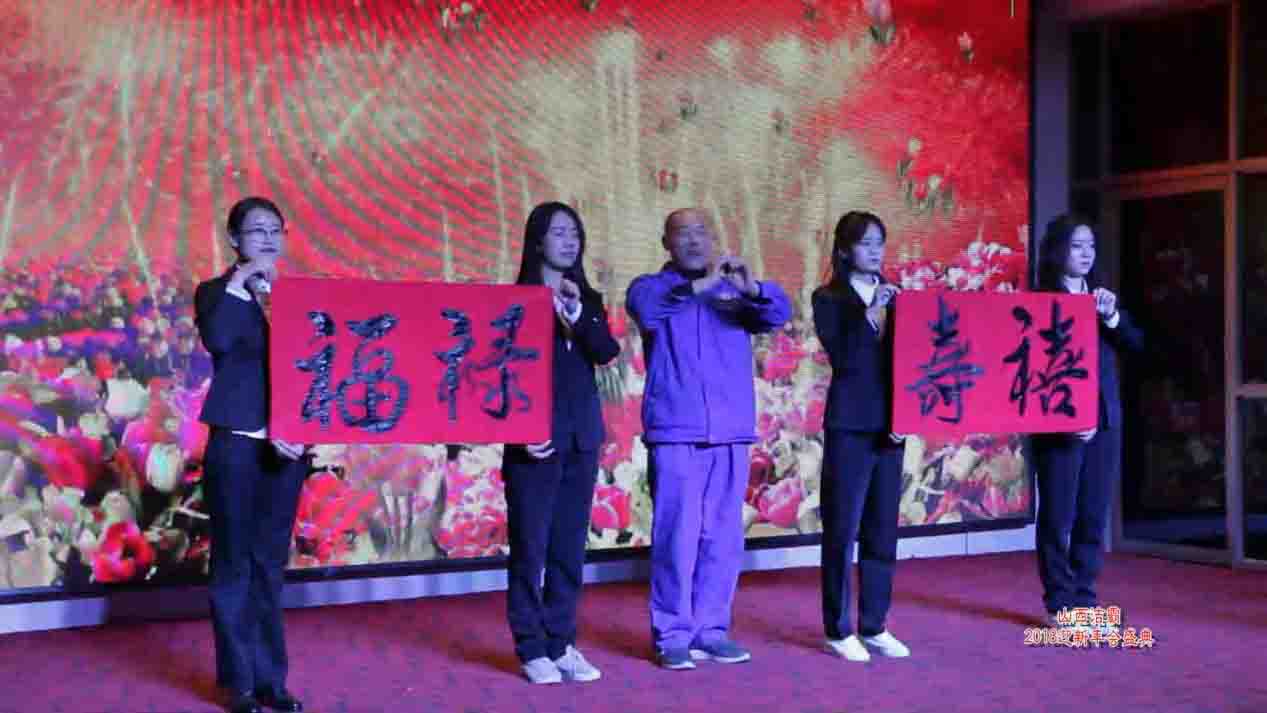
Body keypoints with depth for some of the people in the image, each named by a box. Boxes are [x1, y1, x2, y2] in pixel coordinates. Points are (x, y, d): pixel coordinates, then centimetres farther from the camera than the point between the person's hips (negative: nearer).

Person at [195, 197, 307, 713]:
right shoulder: (216, 292, 1)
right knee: (234, 565, 1)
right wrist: (239, 282, -16)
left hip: (287, 445, 3)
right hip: (235, 443, -3)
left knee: (270, 564, 9)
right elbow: (217, 341, -22)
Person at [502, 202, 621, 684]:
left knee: (570, 548, 8)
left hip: (581, 439, 5)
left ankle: (562, 644, 15)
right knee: (530, 548, 0)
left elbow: (606, 353, -4)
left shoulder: (588, 301, 12)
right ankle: (532, 649, 6)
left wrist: (577, 315, -18)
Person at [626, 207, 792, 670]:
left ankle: (711, 629, 17)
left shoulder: (735, 290, 11)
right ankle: (672, 634, 5)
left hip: (731, 431, 3)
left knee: (724, 536, 7)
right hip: (675, 432, -3)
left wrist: (753, 289, -24)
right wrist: (699, 285, -30)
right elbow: (643, 305, -19)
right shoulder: (654, 287, 4)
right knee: (677, 534, -4)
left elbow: (778, 314, -4)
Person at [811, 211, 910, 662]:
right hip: (848, 426, -5)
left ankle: (875, 626, 17)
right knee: (843, 529, -1)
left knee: (883, 530, 8)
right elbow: (842, 358, -13)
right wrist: (868, 314, -22)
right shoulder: (828, 299, -2)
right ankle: (840, 630, 6)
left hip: (889, 423, 5)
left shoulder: (894, 295, 12)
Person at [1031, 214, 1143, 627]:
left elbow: (1136, 344, 6)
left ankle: (1084, 600, 16)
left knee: (1094, 516, 8)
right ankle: (1060, 605, 5)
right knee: (1058, 516, -1)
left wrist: (1112, 317, -13)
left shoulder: (1102, 297, 13)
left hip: (1104, 420, 6)